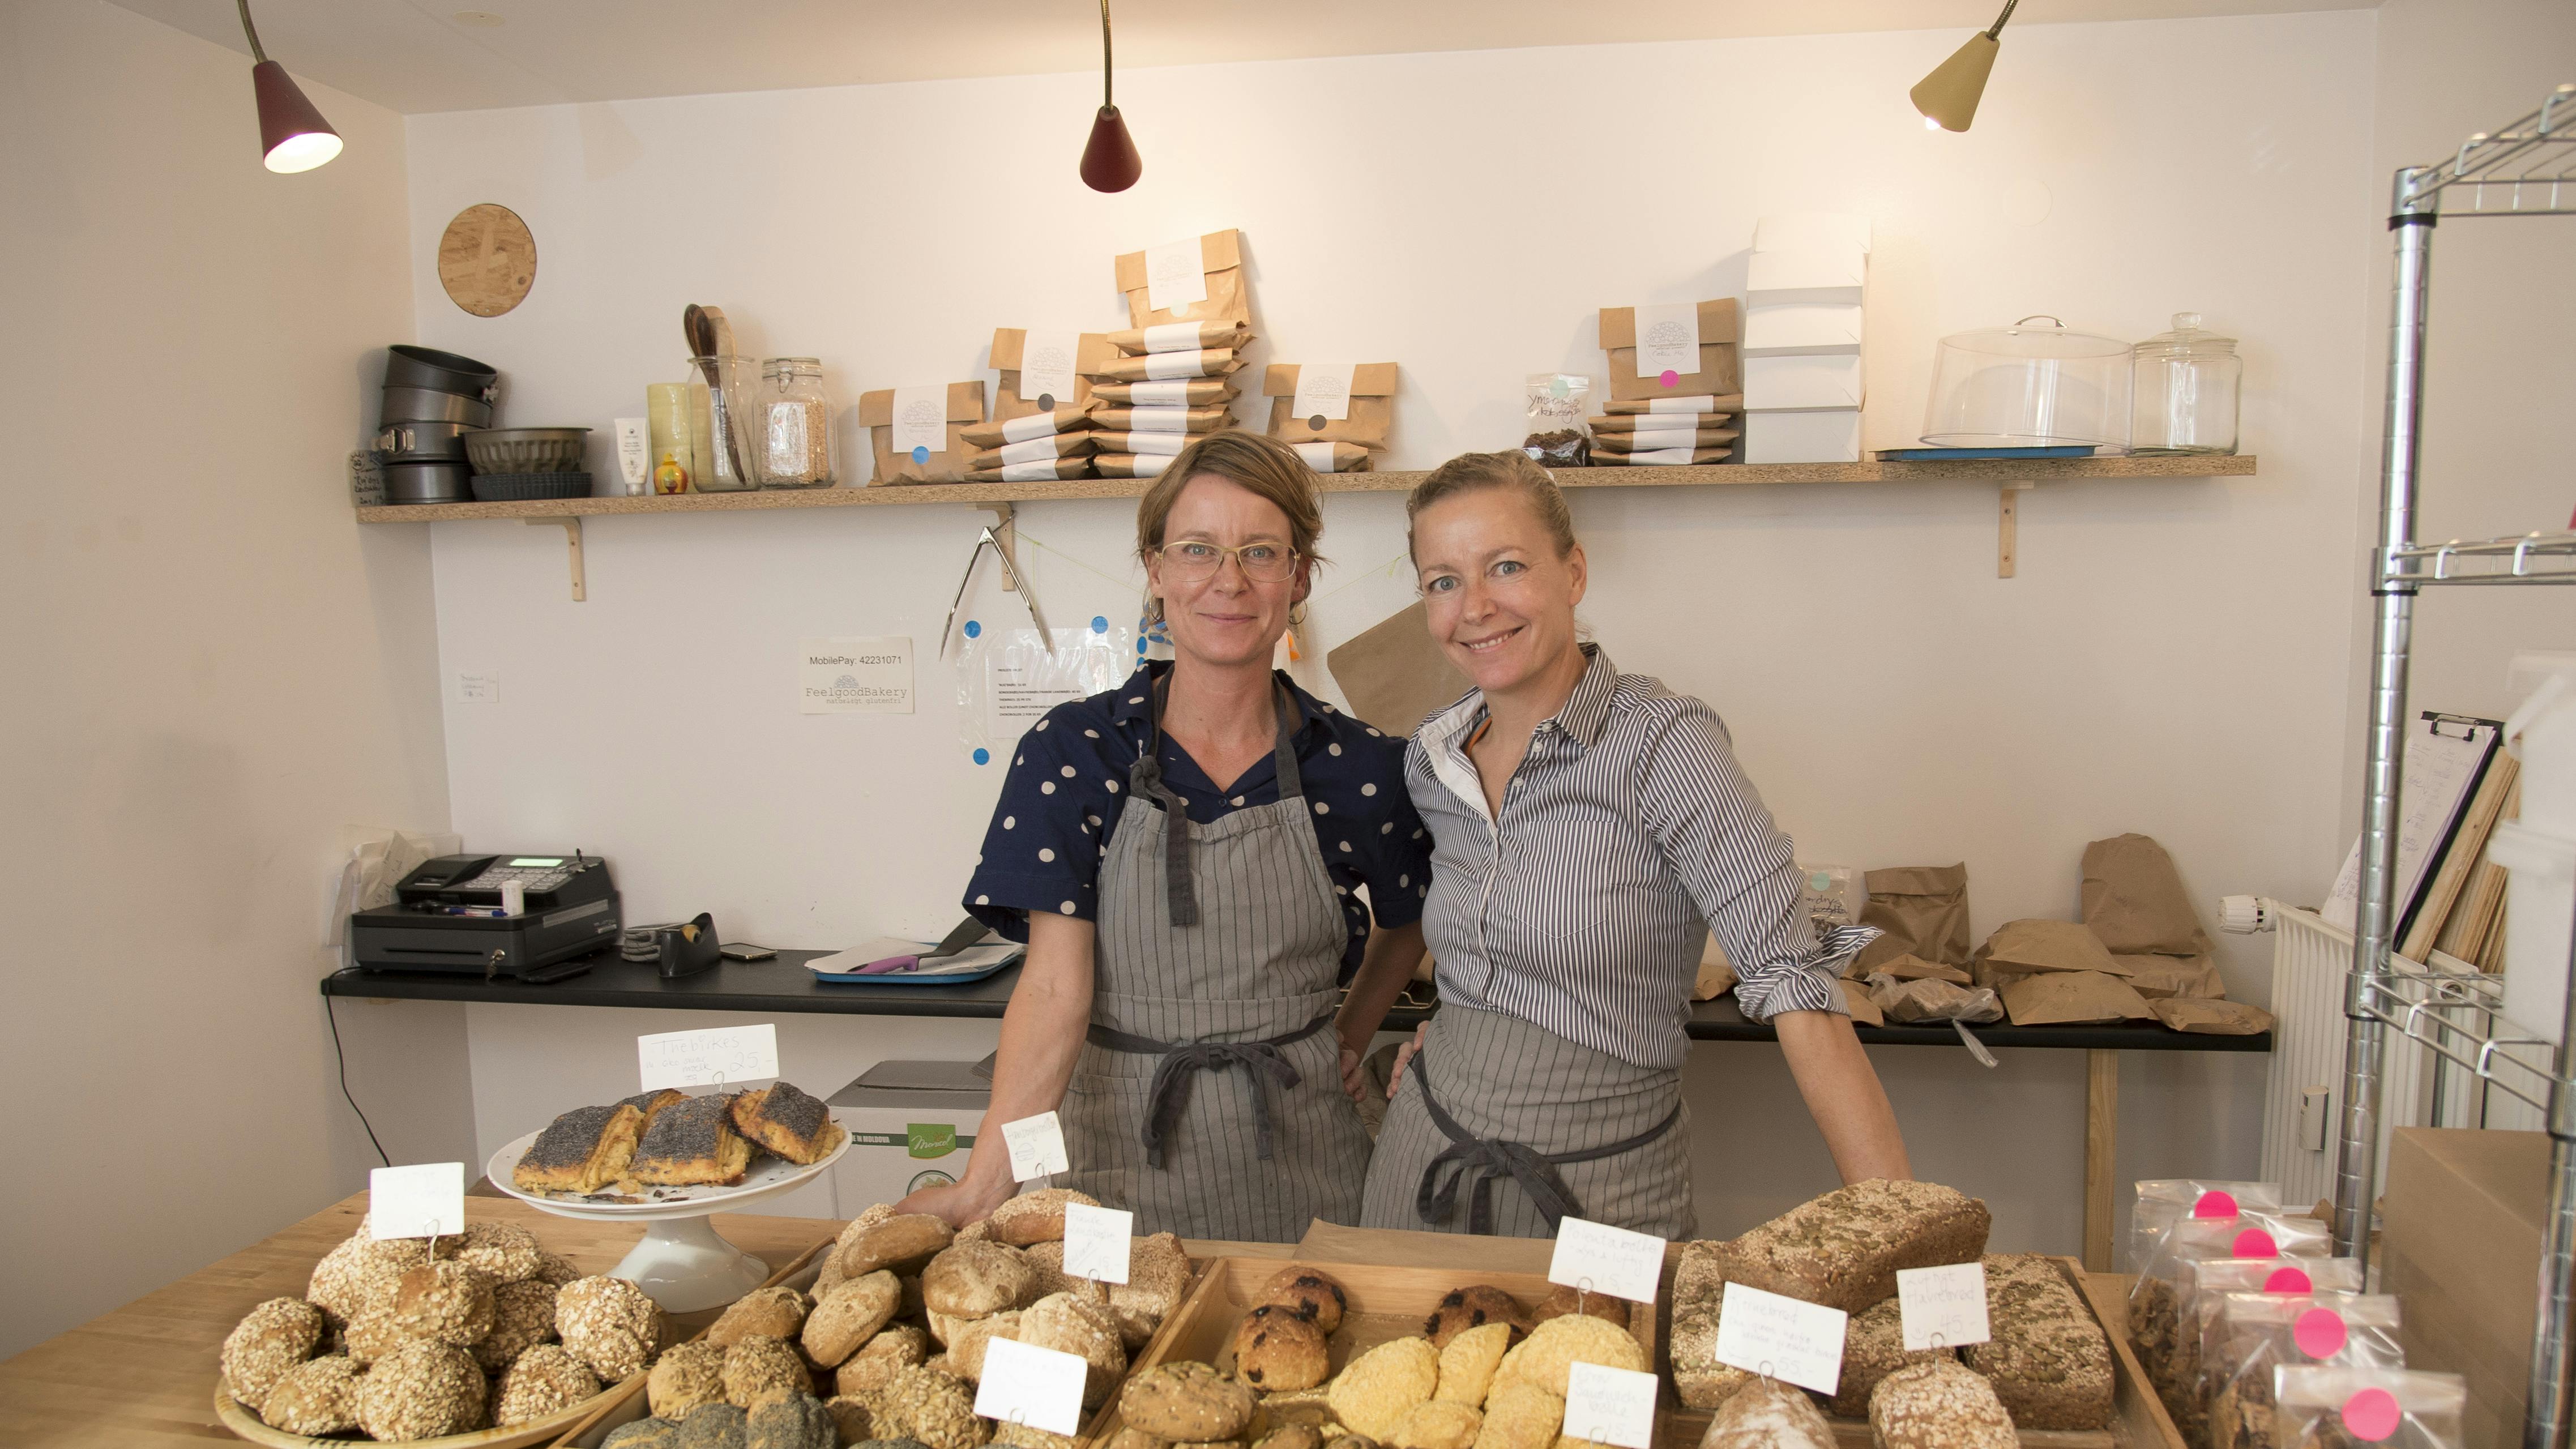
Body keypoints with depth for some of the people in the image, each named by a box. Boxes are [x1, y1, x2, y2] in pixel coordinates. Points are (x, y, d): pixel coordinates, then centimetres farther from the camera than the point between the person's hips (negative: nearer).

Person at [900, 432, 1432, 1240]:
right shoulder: (1072, 752, -8)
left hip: (1298, 1155, 1)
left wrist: (1351, 1039, 3)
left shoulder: (1357, 768, -4)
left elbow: (1408, 923, 15)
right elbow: (1056, 986, -15)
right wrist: (985, 1186, -24)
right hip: (1121, 1152, -1)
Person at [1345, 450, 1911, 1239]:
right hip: (1426, 1151, 5)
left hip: (1596, 1187, -5)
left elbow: (1799, 992, -24)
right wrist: (1450, 1015, 5)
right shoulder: (1431, 757, 0)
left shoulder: (1662, 743, -18)